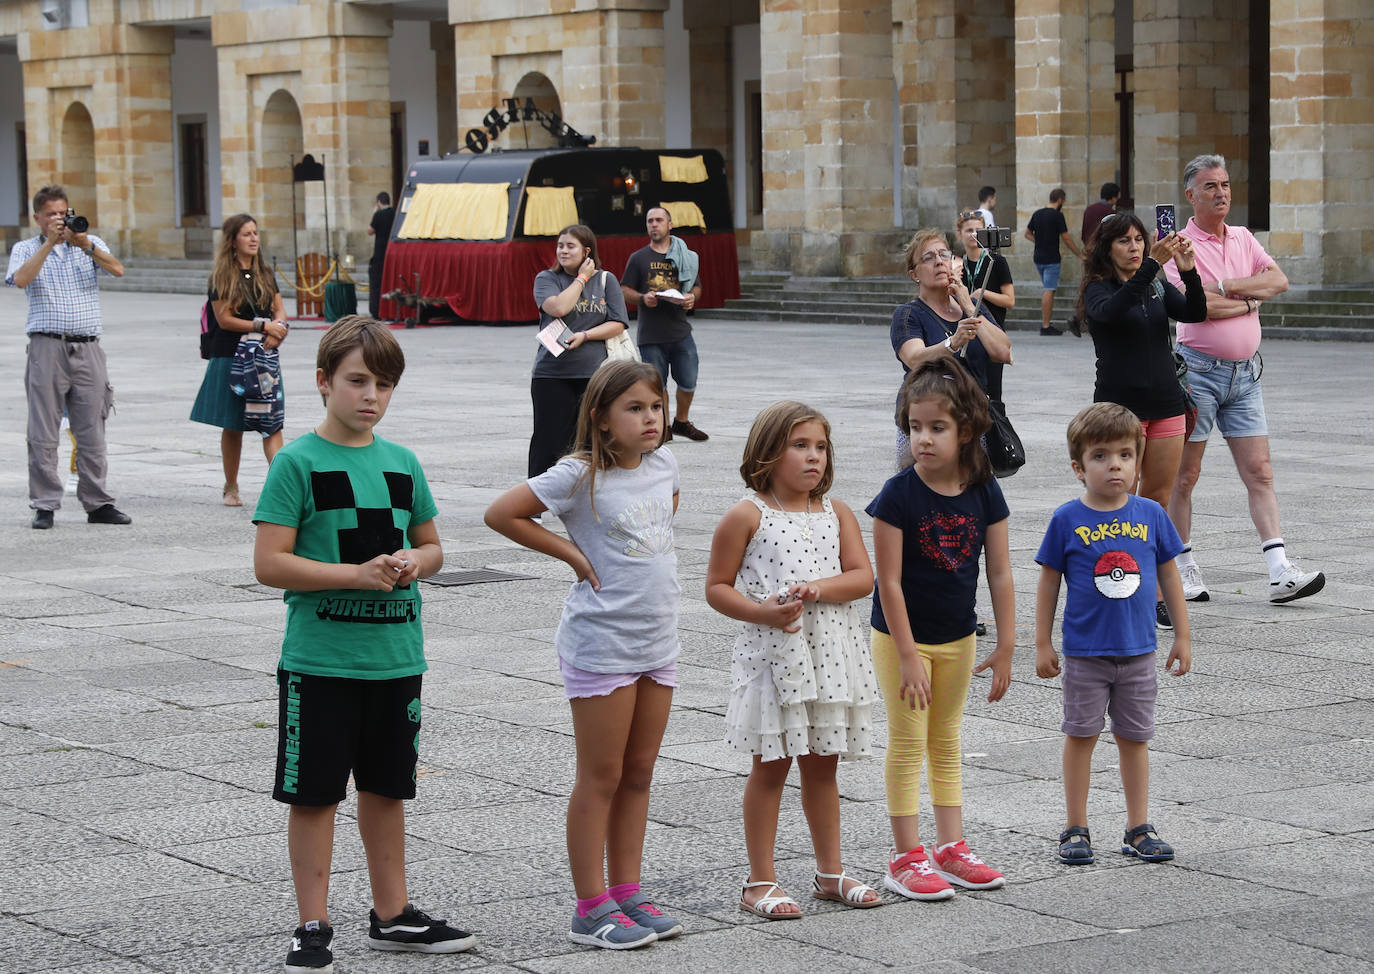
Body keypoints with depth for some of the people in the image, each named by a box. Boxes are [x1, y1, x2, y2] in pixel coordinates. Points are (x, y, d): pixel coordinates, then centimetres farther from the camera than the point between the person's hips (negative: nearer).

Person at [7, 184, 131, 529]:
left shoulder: (91, 244, 13)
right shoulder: (26, 249, 9)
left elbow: (117, 270, -5)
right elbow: (21, 279, -12)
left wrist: (85, 246, -18)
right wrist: (50, 243, -13)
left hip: (87, 348, 2)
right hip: (47, 346, -2)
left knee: (91, 430, 4)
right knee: (43, 432, -2)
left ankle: (97, 503, 9)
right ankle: (44, 505, 1)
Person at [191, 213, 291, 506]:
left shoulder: (265, 274, 11)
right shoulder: (221, 278, -3)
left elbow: (279, 311, 10)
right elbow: (225, 319, -10)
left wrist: (278, 329, -12)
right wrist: (262, 325, -17)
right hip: (230, 357, -3)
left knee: (272, 423, -10)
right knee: (232, 425, 6)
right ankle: (231, 487, 20)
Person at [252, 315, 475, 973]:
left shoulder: (401, 462, 8)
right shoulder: (299, 462, -8)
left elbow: (432, 547, 18)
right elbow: (270, 563, -13)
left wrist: (412, 562, -5)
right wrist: (357, 574, -19)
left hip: (396, 657, 5)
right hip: (319, 661, -5)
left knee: (387, 789, 15)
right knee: (315, 794, 2)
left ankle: (392, 915, 27)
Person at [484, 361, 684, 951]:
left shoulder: (663, 465, 5)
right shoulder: (580, 476, -14)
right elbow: (500, 514, -14)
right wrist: (574, 553, -12)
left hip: (658, 642, 7)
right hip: (602, 643, -7)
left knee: (639, 774, 12)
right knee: (602, 778, -1)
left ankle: (627, 894, 21)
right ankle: (592, 908, 6)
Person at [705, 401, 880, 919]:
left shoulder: (836, 514, 7)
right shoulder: (747, 516, -5)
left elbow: (863, 577, -1)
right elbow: (717, 588, -5)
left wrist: (819, 588, -18)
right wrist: (765, 613, -19)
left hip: (831, 654, 4)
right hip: (774, 655, -4)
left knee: (823, 765, 13)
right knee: (771, 766, 1)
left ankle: (830, 872, 23)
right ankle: (760, 882, 9)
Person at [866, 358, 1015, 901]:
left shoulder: (984, 494, -7)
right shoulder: (899, 495, -19)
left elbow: (1000, 574, -3)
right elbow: (889, 582, -18)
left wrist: (1005, 647, -3)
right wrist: (908, 655, -18)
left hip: (958, 637, 4)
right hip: (902, 637, -4)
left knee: (946, 742, 14)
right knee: (908, 744, 1)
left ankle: (950, 850, 23)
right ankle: (906, 859, 7)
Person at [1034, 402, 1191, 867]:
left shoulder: (1150, 514, -1)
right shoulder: (1067, 520, -7)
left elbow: (1169, 576, 8)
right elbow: (1049, 581, -1)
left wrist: (1182, 636, 9)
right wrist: (1043, 644, 0)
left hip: (1138, 651, 2)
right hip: (1084, 651, -2)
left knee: (1135, 738, 10)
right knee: (1081, 735, 7)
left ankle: (1138, 828, 19)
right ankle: (1076, 829, 16)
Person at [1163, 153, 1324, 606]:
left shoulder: (1244, 239, 12)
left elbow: (1279, 281, -2)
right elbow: (1195, 305, -20)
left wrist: (1226, 287, -13)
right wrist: (1251, 299, -7)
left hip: (1245, 372, 5)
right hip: (1198, 369, -5)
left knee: (1259, 472, -1)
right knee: (1185, 474, 2)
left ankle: (1280, 573, -6)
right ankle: (1183, 566, 13)